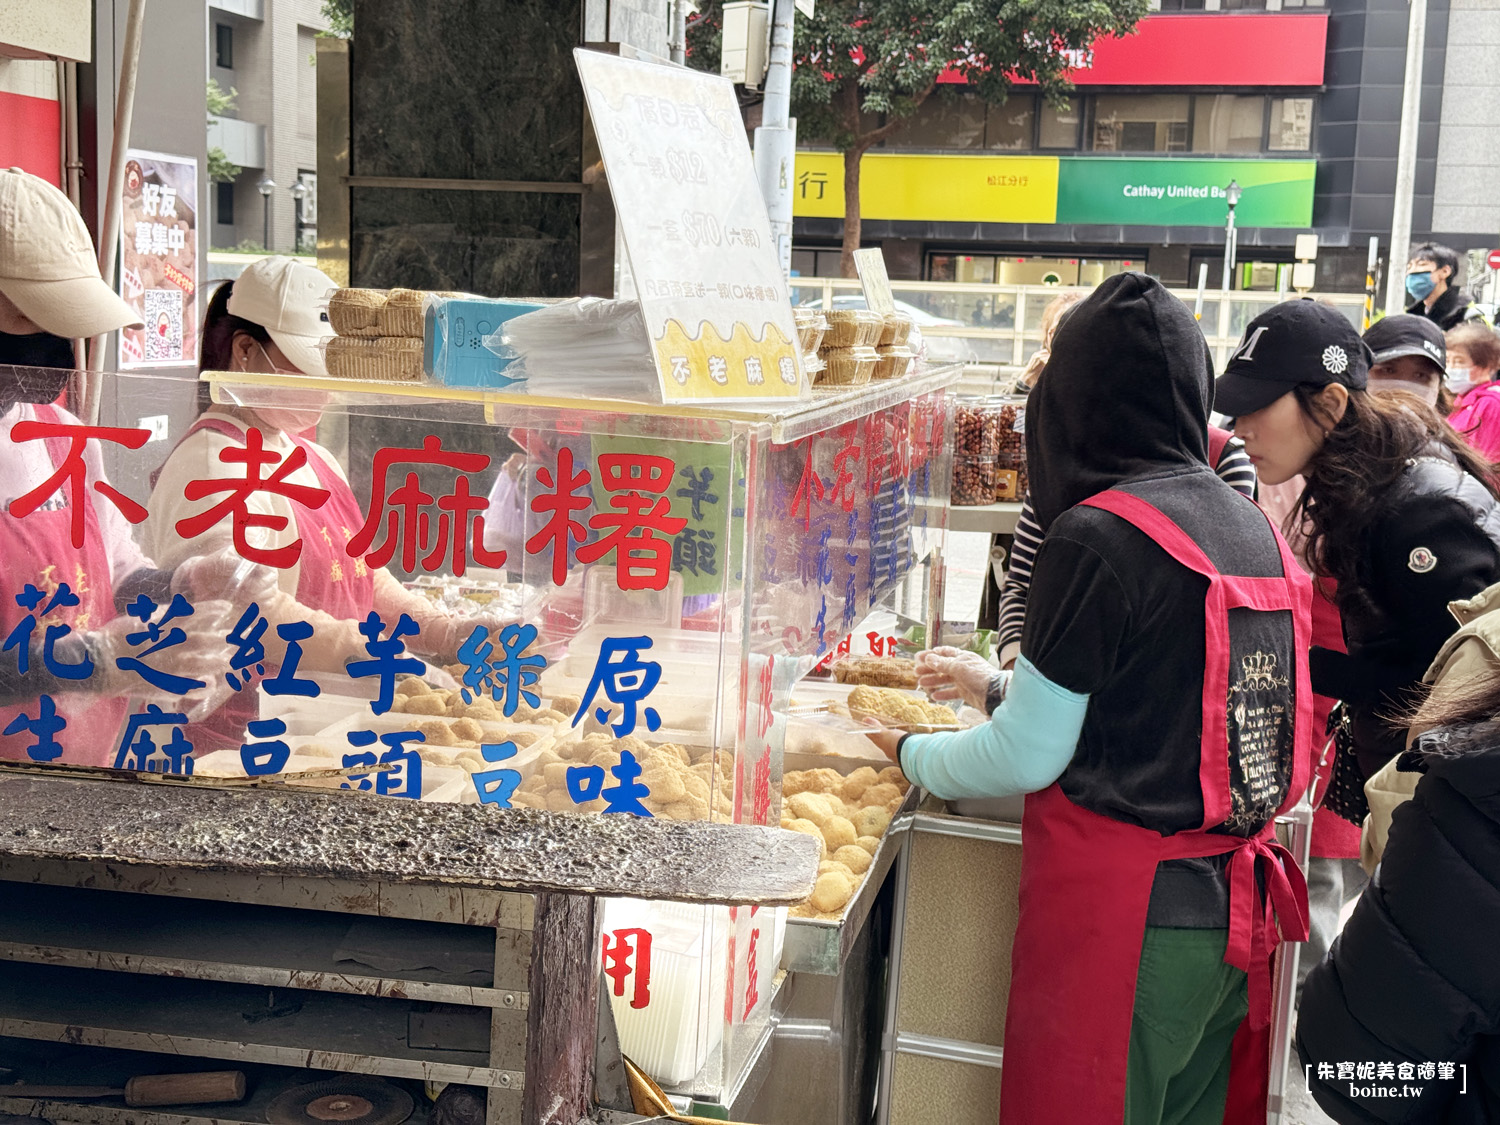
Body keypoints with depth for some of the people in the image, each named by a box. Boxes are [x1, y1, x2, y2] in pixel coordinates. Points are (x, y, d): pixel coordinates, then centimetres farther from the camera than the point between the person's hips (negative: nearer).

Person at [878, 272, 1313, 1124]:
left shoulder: (1098, 538, -17)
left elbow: (1025, 758, -12)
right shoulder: (1250, 525, 6)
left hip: (1124, 909, -7)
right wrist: (997, 685, 24)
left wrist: (909, 752, 7)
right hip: (1233, 903, 7)